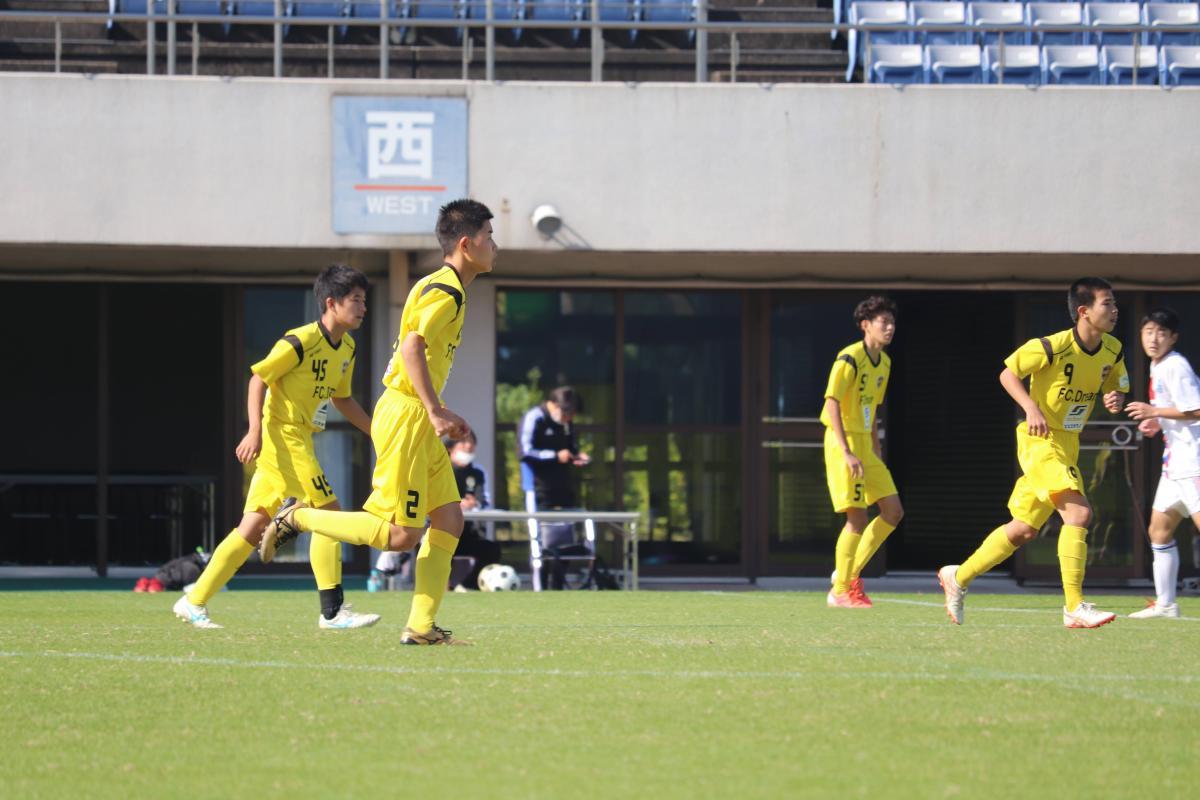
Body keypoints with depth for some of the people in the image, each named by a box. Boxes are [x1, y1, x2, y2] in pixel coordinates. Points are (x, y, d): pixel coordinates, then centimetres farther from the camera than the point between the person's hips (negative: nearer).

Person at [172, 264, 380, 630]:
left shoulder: (346, 349, 12)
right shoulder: (301, 341, -15)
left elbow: (342, 398, 25)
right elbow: (259, 377, -14)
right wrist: (255, 430, -22)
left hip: (300, 440, 9)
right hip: (282, 436, -9)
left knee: (253, 528, 9)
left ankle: (194, 603, 13)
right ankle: (332, 611, -10)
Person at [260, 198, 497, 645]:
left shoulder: (446, 289, 18)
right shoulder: (446, 290, -13)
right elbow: (412, 345, -26)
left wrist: (437, 413, 21)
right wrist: (435, 411, -27)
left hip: (418, 421, 10)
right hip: (404, 418, -10)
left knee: (449, 520, 4)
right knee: (401, 534, -10)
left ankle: (421, 626, 4)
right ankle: (298, 518, 0)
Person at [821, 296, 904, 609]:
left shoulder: (884, 363, 12)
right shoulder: (849, 359, -15)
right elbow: (832, 404, -21)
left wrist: (876, 451, 20)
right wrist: (846, 453, -27)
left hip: (864, 445, 9)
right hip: (844, 443, -9)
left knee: (893, 512, 5)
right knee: (857, 518, -9)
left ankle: (849, 573, 15)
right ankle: (840, 591, 1)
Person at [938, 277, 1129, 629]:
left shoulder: (1113, 351, 0)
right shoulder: (1053, 347, -19)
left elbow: (1117, 388, 15)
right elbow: (1007, 374, -8)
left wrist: (1115, 399, -10)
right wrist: (1031, 408, -23)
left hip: (1068, 445, 8)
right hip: (1040, 441, -8)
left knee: (1024, 529, 14)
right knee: (1078, 512, -22)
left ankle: (959, 577, 30)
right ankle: (1074, 607, -21)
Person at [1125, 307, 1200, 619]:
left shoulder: (1175, 367, -15)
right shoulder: (1157, 367, 14)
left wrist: (1155, 412, -18)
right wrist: (1158, 424, 12)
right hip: (1175, 460, 11)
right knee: (1159, 531, 15)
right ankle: (1165, 603, 23)